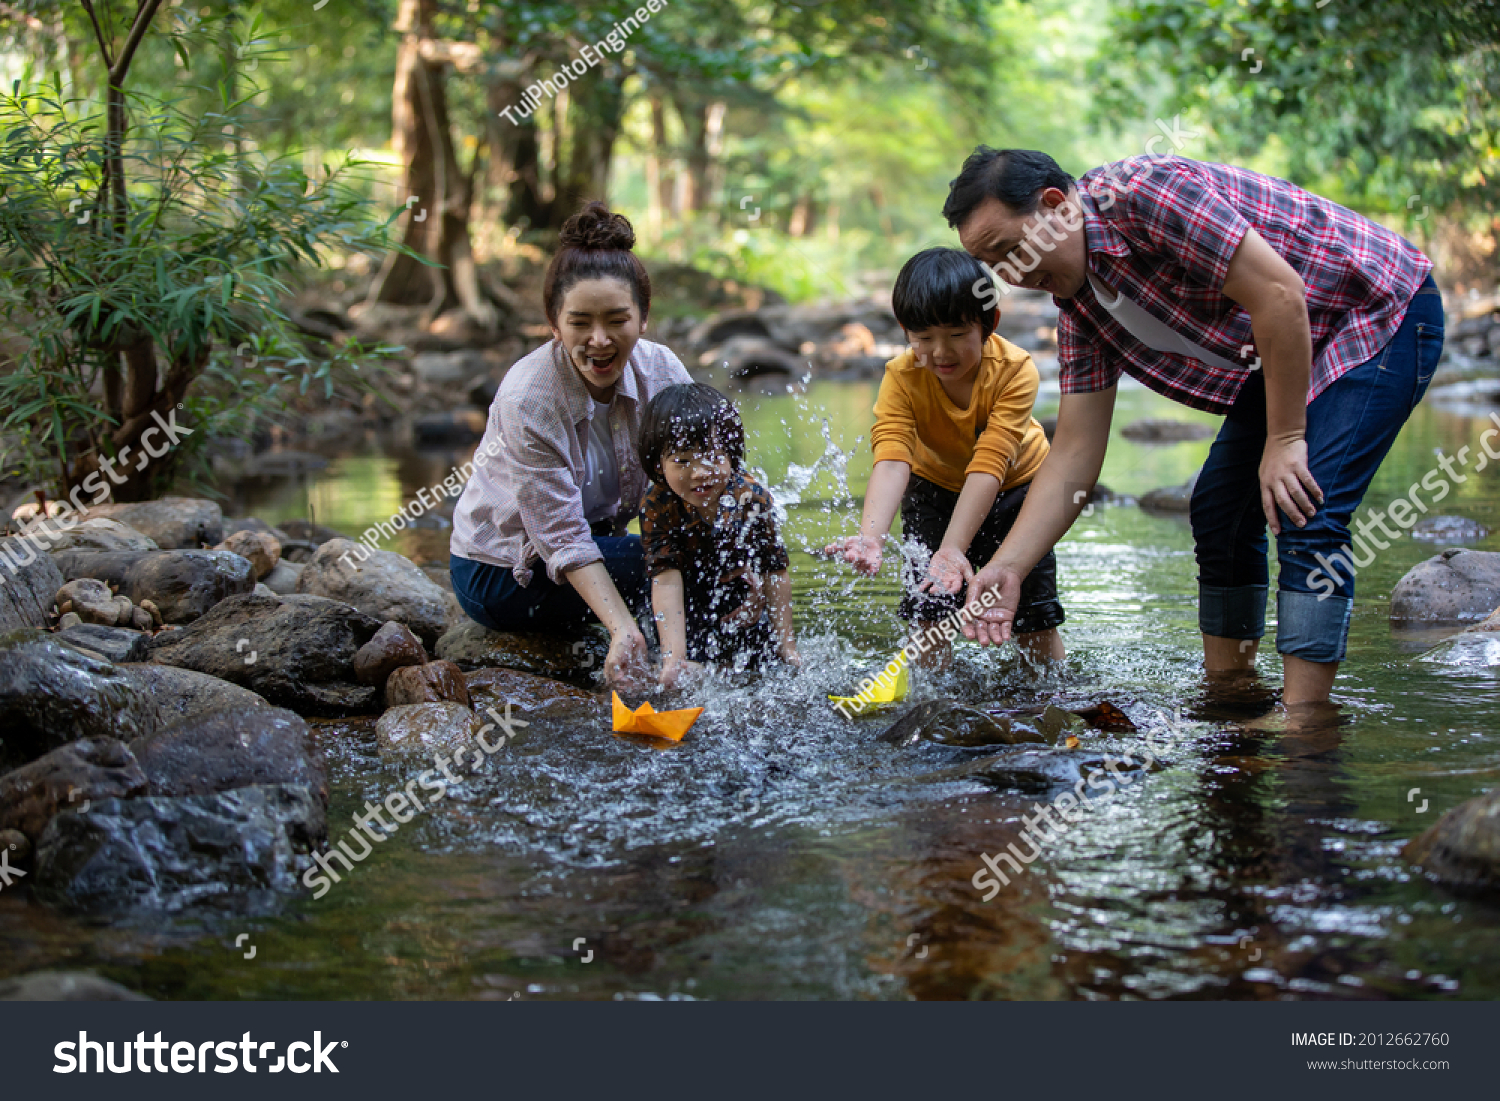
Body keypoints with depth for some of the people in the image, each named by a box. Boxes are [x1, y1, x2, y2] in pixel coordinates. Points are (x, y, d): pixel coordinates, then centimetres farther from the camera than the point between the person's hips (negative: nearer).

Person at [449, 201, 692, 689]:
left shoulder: (661, 370, -12)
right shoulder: (527, 399, -28)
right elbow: (563, 540, -27)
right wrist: (624, 630, -40)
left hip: (594, 542, 7)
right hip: (499, 575, -7)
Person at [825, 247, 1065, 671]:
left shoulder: (1016, 370, -33)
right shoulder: (901, 377, -27)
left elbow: (988, 466, -41)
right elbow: (891, 460, -40)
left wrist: (953, 548, -51)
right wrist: (870, 536, -58)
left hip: (1015, 483, -1)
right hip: (935, 483, 1)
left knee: (1033, 611, -3)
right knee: (928, 604, -10)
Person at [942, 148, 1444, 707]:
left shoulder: (1142, 193, -28)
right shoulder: (1079, 305, -1)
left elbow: (1280, 295, -31)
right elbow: (1073, 456, -1)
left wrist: (1285, 439, -25)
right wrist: (1006, 567, -11)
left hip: (1382, 311, -9)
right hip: (1293, 348, 9)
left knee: (1306, 516, -20)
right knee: (1219, 510, 7)